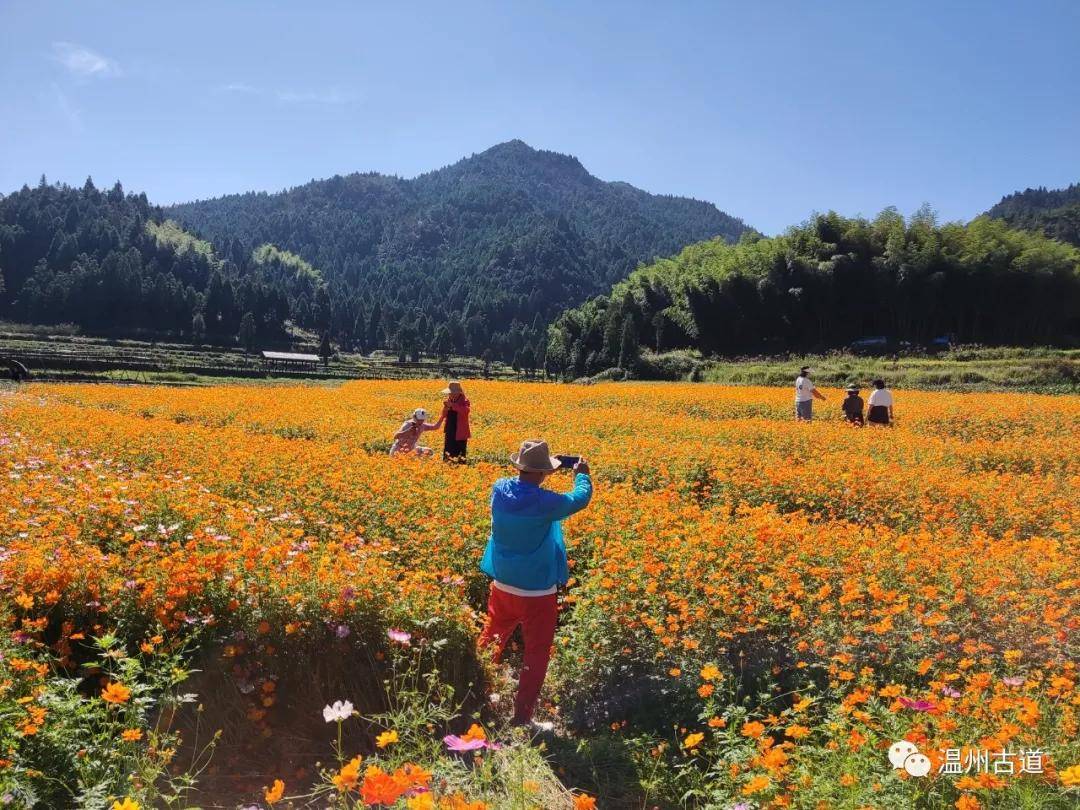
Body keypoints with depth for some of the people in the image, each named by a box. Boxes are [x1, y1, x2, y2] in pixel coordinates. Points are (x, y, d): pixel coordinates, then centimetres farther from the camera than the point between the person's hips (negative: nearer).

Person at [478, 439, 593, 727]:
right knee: (536, 655, 8)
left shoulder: (500, 489, -9)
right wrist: (582, 474, 13)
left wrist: (533, 470, 19)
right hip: (537, 593, -6)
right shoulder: (544, 502, -24)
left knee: (490, 643, 23)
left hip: (502, 585, 6)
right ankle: (521, 716, 14)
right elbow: (580, 499, -5)